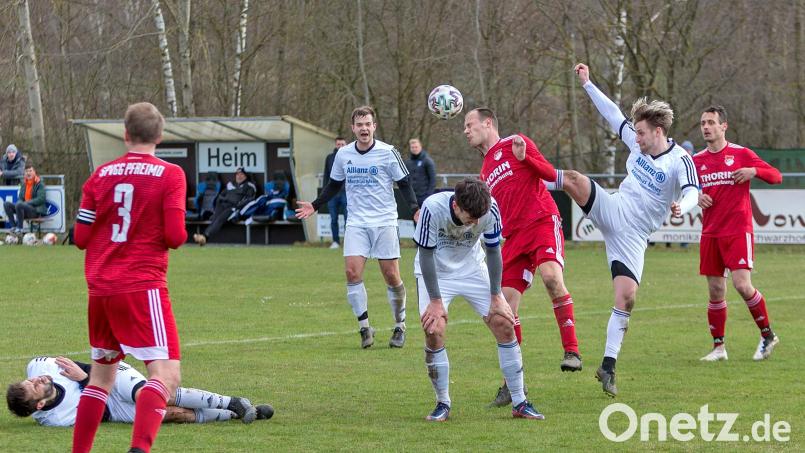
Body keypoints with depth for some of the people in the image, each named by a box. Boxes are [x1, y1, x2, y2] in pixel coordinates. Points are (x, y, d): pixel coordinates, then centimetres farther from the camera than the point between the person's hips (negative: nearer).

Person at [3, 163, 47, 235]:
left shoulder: (39, 183, -4)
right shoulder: (23, 183, 15)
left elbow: (41, 199, -14)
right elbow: (20, 198, 17)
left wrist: (27, 203, -19)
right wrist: (20, 202, -8)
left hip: (36, 211, -7)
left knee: (19, 205, -35)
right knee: (6, 204, -10)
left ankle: (19, 229, -25)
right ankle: (13, 226, -16)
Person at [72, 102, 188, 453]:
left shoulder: (101, 175, 7)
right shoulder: (170, 175, -4)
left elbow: (81, 237, 7)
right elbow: (175, 236, -10)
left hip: (100, 288, 6)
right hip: (143, 287, -5)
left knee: (102, 372, 21)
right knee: (166, 374, -12)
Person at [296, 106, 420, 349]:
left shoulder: (388, 153, -5)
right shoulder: (343, 155, 5)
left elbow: (404, 184, 0)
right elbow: (334, 185, 19)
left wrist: (415, 208, -14)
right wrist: (314, 205, 11)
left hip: (385, 222, -2)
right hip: (356, 223, 2)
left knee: (391, 275, -3)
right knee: (352, 272, -13)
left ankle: (400, 327, 16)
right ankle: (364, 327, -4)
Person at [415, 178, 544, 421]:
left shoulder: (490, 208, -25)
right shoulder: (433, 208, -33)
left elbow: (493, 251, -9)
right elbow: (426, 254, -21)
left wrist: (496, 296, -6)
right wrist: (436, 301, -19)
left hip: (472, 269, 3)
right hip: (435, 272, -3)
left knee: (504, 323, -6)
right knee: (434, 331, -19)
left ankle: (519, 403, 3)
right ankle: (443, 404, -1)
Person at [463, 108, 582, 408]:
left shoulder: (515, 144, 6)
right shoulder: (485, 172, 25)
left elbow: (550, 174, -2)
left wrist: (524, 158, -16)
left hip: (542, 221, -7)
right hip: (514, 237, 7)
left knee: (551, 276, -32)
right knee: (507, 303, -3)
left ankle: (572, 351, -24)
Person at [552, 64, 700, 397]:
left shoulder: (680, 160, -16)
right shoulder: (638, 143, 2)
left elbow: (693, 192, -32)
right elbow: (612, 114, 13)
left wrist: (682, 207, -55)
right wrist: (587, 84, 14)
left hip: (633, 235, -4)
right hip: (612, 210, 4)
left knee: (626, 299, -10)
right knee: (573, 179, -24)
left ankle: (608, 368, -2)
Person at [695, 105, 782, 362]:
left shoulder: (741, 154, -1)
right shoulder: (697, 161, 10)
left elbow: (776, 176, -2)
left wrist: (753, 171, -21)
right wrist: (696, 197, -1)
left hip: (738, 231, -4)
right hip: (710, 233, 4)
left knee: (742, 285, -15)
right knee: (715, 291, 4)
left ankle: (767, 336, 2)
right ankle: (718, 347, 12)